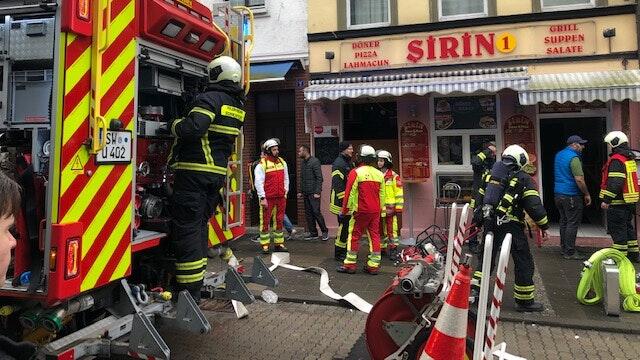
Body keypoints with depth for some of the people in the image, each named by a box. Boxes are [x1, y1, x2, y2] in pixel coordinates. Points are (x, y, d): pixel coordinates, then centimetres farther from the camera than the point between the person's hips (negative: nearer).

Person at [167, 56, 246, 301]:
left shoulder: (210, 98, -11)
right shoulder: (237, 106, 17)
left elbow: (192, 128, -23)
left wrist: (176, 124, -5)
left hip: (194, 172, -9)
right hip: (217, 173, 9)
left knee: (187, 228, -5)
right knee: (200, 226, 16)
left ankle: (189, 291, -2)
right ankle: (197, 284, 22)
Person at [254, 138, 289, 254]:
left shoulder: (282, 162, 10)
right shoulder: (262, 164, -7)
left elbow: (286, 179, 18)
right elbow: (258, 182, -10)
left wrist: (285, 193, 12)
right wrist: (262, 198, -14)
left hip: (281, 198, 5)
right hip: (268, 198, -5)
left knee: (279, 221, 10)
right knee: (265, 221, 0)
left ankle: (279, 243, 19)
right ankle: (265, 245, 8)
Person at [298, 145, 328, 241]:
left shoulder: (314, 161, -10)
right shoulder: (303, 162, 14)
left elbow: (319, 178, -14)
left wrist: (317, 192, -18)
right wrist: (301, 191, 14)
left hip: (313, 193, -8)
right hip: (306, 193, 8)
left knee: (316, 212, -8)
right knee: (308, 213, 8)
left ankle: (325, 231, 7)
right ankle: (313, 233, 16)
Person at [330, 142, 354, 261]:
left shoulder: (350, 163, 16)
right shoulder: (338, 164, -15)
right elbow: (337, 185, -21)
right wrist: (343, 202, -24)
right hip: (342, 201, -10)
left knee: (349, 226, 14)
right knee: (344, 226, -7)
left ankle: (346, 250, 26)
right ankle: (339, 253, 2)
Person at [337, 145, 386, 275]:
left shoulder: (355, 173, -10)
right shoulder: (379, 174, 8)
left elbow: (350, 193, -9)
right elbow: (382, 194, 13)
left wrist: (345, 209, -1)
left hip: (361, 210, -5)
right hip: (375, 211, 5)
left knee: (354, 236, 4)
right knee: (374, 235, 8)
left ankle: (350, 264, 8)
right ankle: (374, 265, 11)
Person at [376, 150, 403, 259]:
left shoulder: (394, 176, -5)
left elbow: (399, 193, -6)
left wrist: (399, 209, -9)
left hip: (390, 208, -5)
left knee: (392, 230, -3)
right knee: (381, 230, 12)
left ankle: (393, 250, 4)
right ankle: (381, 249, 22)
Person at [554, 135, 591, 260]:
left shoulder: (559, 155, 12)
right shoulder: (574, 158, -15)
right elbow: (579, 180, -20)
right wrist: (587, 194, -10)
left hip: (558, 194, 9)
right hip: (571, 196, -9)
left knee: (564, 221, 16)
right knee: (572, 224, -4)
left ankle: (563, 248, 22)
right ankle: (570, 252, -2)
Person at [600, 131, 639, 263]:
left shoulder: (616, 160, -17)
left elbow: (615, 183, -26)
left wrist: (606, 200, -24)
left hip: (618, 202, -10)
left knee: (617, 229, -3)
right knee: (628, 227, 19)